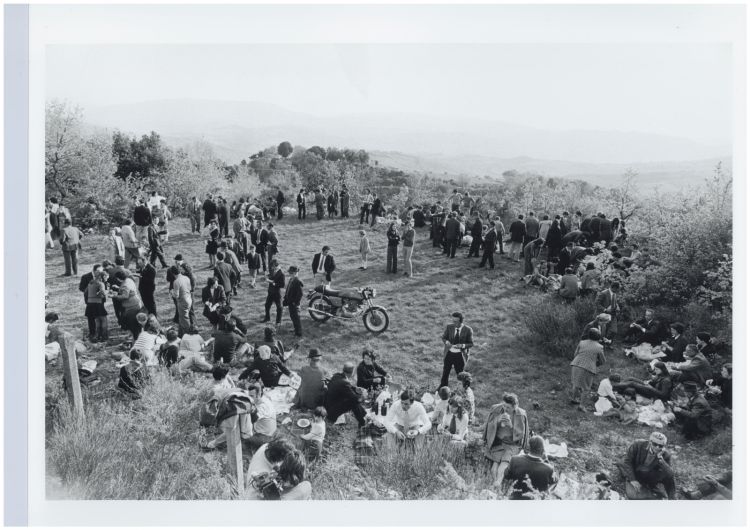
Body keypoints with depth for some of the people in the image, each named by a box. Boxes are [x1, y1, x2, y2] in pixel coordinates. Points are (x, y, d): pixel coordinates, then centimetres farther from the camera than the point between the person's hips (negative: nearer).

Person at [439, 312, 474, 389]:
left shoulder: (468, 330, -13)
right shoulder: (449, 327, -6)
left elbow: (471, 344, -5)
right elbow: (444, 337, 7)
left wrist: (462, 345, -24)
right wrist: (446, 342, -16)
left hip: (460, 355, -3)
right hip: (449, 353, 3)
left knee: (460, 373, 10)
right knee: (445, 372, 15)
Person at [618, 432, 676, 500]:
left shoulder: (665, 455, -15)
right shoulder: (638, 445, -19)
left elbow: (670, 475, -27)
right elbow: (627, 462, -12)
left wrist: (660, 459, -37)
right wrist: (632, 480, -20)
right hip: (634, 475, -1)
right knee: (632, 495, -27)